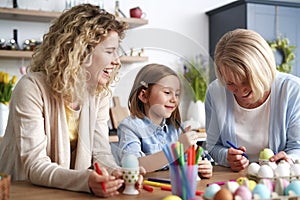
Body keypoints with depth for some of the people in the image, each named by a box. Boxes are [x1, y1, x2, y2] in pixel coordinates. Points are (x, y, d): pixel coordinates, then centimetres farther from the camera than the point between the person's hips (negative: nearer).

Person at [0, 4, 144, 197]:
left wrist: (116, 173, -23)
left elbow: (100, 152, -3)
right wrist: (85, 180, -36)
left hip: (72, 191, 4)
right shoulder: (32, 88, -17)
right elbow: (35, 166, -21)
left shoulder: (100, 93, -1)